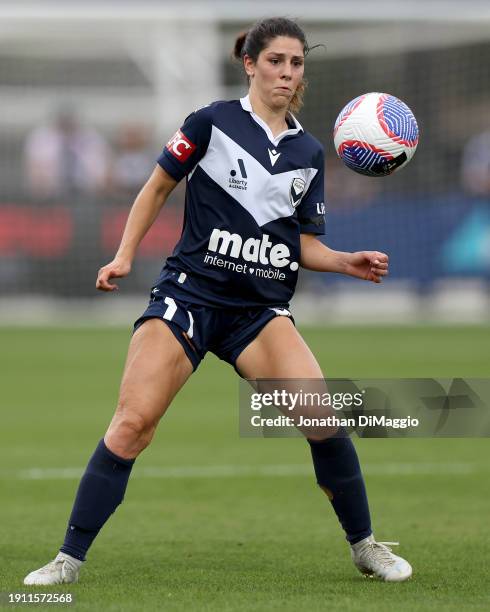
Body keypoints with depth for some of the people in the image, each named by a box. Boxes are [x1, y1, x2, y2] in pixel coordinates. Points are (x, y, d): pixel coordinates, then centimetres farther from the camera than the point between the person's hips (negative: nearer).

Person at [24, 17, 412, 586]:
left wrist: (348, 262, -2)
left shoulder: (308, 152, 11)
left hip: (261, 309, 3)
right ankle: (69, 559, -9)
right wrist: (124, 255, -2)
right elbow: (158, 186, 8)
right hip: (190, 293, -3)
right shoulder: (212, 122, -1)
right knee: (132, 421, -17)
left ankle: (363, 545, 5)